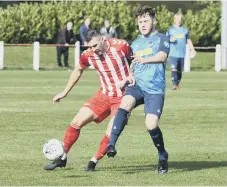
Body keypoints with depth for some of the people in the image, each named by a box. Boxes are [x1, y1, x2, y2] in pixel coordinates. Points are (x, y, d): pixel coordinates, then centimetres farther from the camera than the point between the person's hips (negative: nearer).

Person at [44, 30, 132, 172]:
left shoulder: (121, 46, -18)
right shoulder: (88, 55, -7)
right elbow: (78, 71, 13)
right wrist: (65, 92, 16)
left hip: (122, 97, -4)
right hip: (104, 95, 4)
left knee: (110, 134, -15)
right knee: (77, 123, -2)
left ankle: (94, 162, 7)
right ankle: (62, 158, 13)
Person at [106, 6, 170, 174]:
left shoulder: (161, 39, 5)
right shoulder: (135, 43, 21)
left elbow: (162, 56, -15)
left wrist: (145, 59, -34)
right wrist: (126, 79, 9)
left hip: (155, 89, -3)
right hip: (137, 86, 4)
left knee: (151, 124, -17)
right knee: (125, 103, -30)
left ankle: (163, 157, 9)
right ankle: (111, 145, -37)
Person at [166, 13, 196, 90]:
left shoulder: (185, 30, 12)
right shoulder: (170, 30, 6)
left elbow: (188, 40, 18)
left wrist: (192, 49, 4)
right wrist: (171, 40, -15)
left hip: (182, 55, 3)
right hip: (173, 54, -3)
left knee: (179, 71, 6)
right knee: (174, 70, -18)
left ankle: (177, 85, 18)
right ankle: (174, 85, -24)